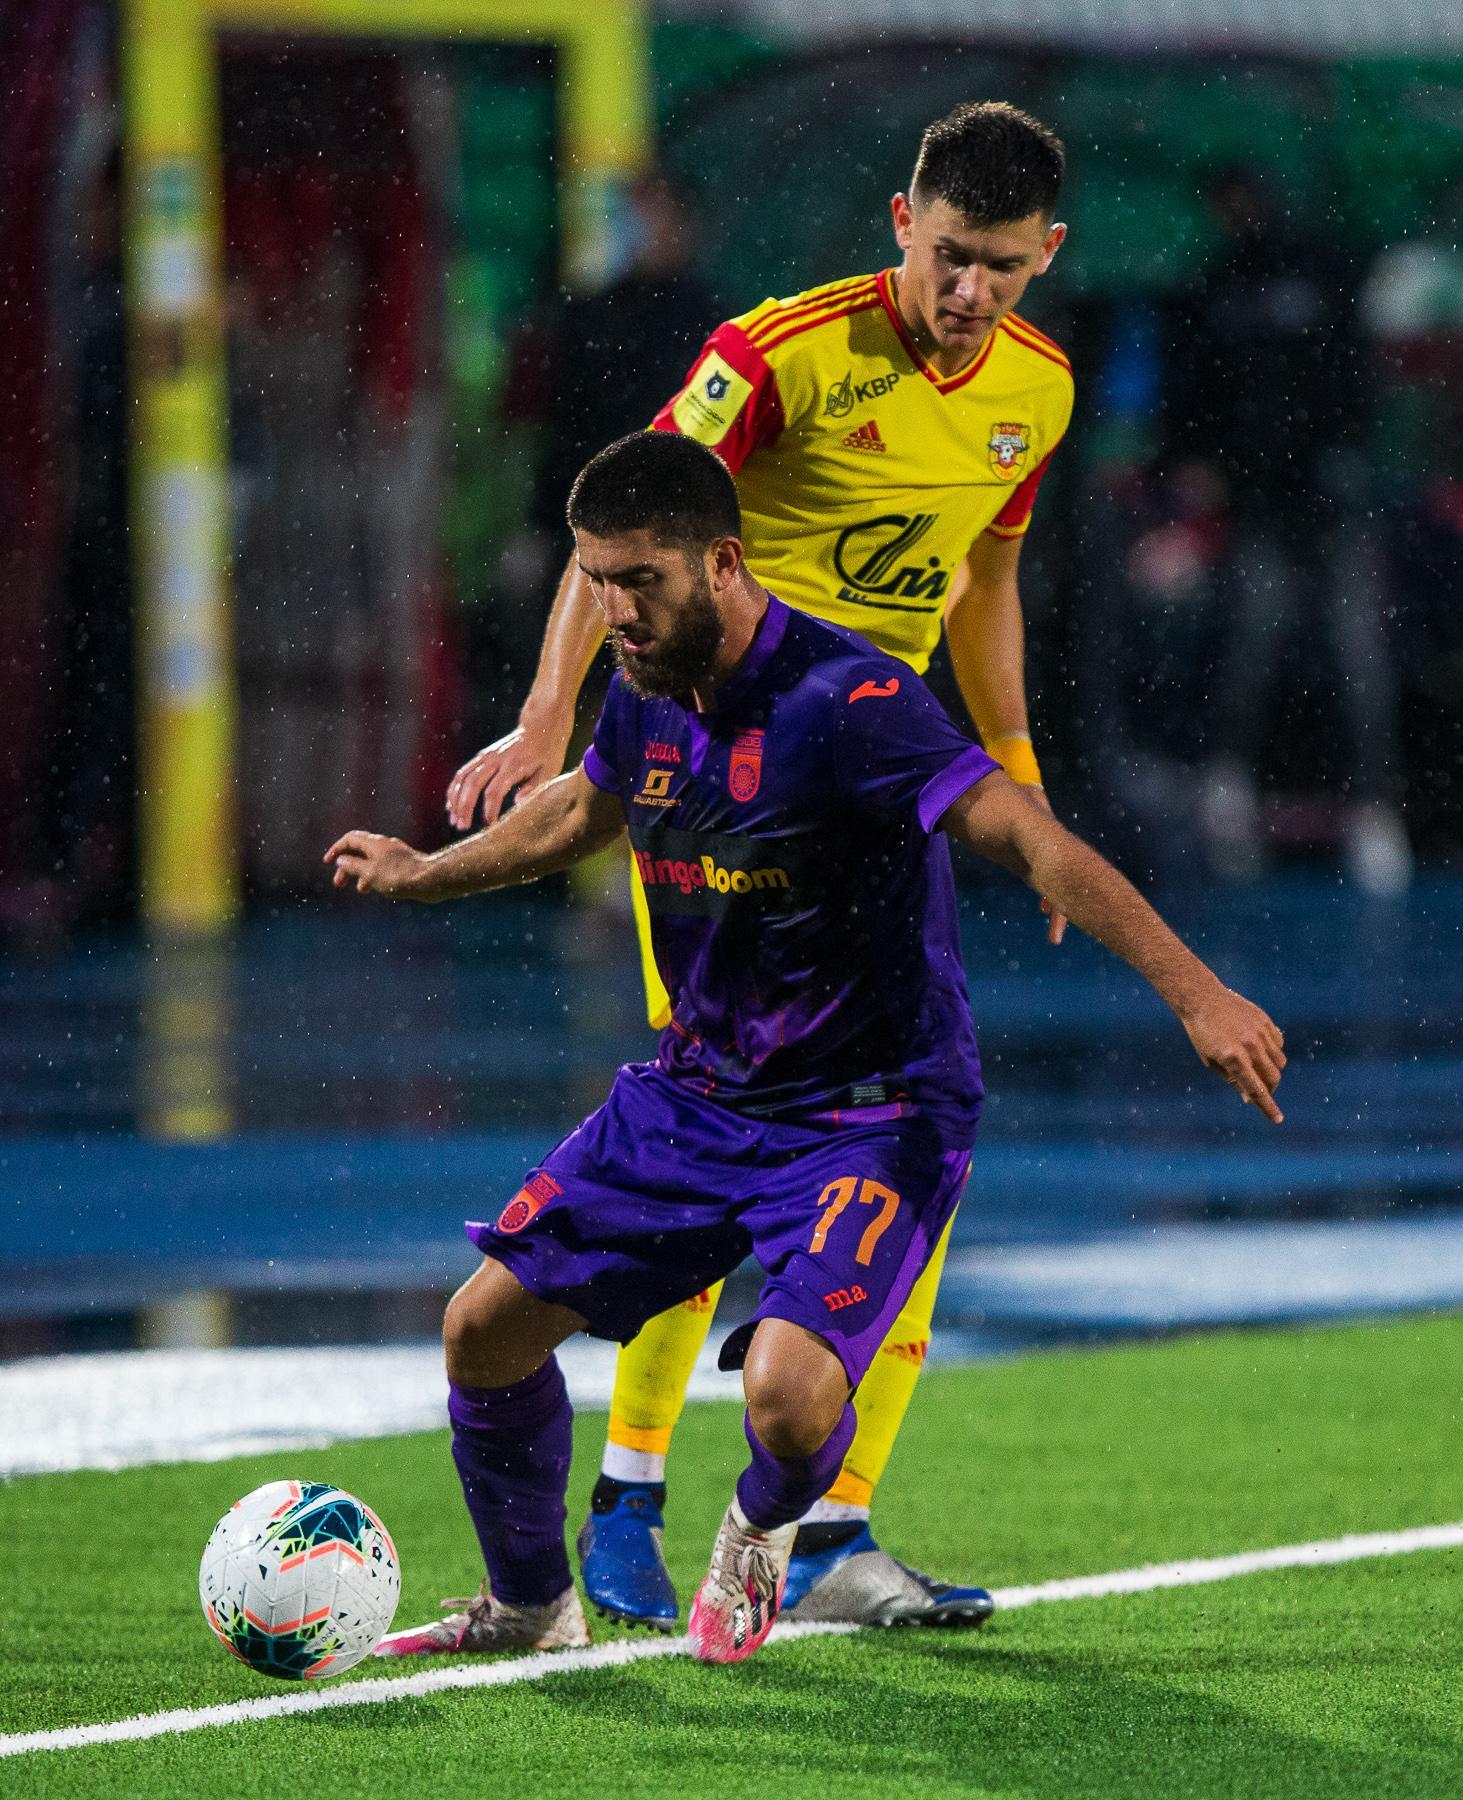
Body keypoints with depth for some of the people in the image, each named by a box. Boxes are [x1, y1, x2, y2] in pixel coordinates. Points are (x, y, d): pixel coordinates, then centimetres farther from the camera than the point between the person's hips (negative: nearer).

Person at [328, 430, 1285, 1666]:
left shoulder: (845, 701, -23)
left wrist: (1196, 994, -35)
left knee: (788, 1391, -27)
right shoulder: (647, 697, 1)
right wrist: (424, 875, 32)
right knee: (488, 1324, 1)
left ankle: (764, 1533, 12)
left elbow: (1031, 839, -28)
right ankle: (531, 1607, 26)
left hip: (871, 1117, -7)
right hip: (697, 1090, 7)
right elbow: (579, 814, 25)